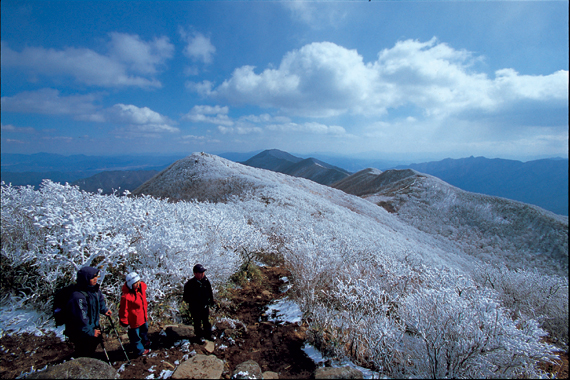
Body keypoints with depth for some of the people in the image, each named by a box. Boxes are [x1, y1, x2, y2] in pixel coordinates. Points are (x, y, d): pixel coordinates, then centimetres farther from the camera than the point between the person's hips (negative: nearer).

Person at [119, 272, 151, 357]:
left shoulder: (142, 286, -12)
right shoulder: (126, 296, -33)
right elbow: (123, 310, -21)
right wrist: (124, 321, -12)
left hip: (144, 317, 7)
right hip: (134, 320, -7)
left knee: (144, 331, 30)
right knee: (135, 336, 16)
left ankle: (146, 344, 55)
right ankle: (140, 350, 40)